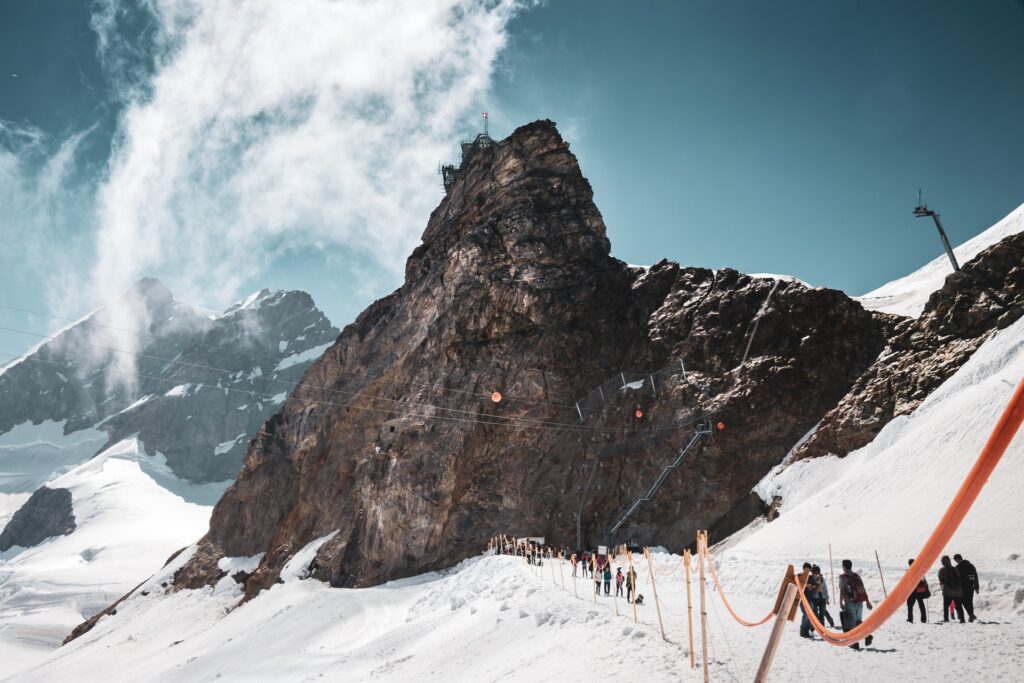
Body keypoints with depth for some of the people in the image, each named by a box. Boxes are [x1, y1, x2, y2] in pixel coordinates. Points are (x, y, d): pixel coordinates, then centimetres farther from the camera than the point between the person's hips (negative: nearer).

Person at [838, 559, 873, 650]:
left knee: (851, 622, 3)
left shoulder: (843, 577, -5)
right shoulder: (857, 576, 9)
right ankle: (867, 635, 1)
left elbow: (842, 591, -10)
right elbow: (863, 590, 9)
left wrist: (841, 603, -4)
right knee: (858, 621, 20)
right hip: (860, 602, 5)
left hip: (850, 602, -5)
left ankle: (855, 642, 0)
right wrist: (868, 602, 15)